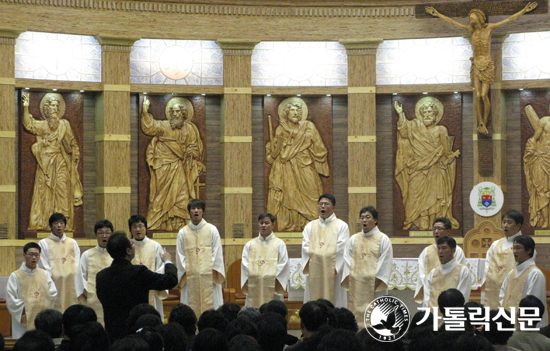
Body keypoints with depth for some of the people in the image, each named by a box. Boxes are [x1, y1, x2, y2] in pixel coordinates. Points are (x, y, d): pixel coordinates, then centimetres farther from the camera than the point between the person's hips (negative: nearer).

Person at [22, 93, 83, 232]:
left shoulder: (64, 124, 12)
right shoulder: (42, 125, 10)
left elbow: (72, 143, 16)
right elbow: (29, 125, -8)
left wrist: (75, 154, 1)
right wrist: (26, 108, -18)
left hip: (61, 163, 0)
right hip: (46, 163, 0)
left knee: (62, 189, -9)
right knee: (44, 190, -4)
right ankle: (42, 223, -4)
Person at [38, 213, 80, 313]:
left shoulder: (73, 243, 16)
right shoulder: (44, 244, 6)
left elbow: (77, 266, 11)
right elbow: (44, 268, 0)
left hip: (72, 283, 3)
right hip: (55, 283, -3)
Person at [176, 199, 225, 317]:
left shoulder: (212, 230, 6)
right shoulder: (183, 232, 9)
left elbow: (217, 253, 4)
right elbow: (180, 255, 7)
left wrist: (213, 271, -4)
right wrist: (185, 273, -2)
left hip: (209, 276, -1)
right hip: (190, 278, 1)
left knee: (210, 305, -5)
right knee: (192, 309, -3)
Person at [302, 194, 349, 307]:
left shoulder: (341, 226, 6)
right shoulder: (310, 226, 16)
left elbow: (340, 249, -5)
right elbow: (305, 247, 5)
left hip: (332, 271, -3)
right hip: (314, 271, 3)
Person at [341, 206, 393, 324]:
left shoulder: (383, 239, 1)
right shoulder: (353, 239, 14)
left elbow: (385, 263, -4)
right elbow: (347, 260, 10)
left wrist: (377, 282, -11)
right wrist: (349, 278, -3)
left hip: (374, 285, -4)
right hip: (356, 285, 4)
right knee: (357, 314, 1)